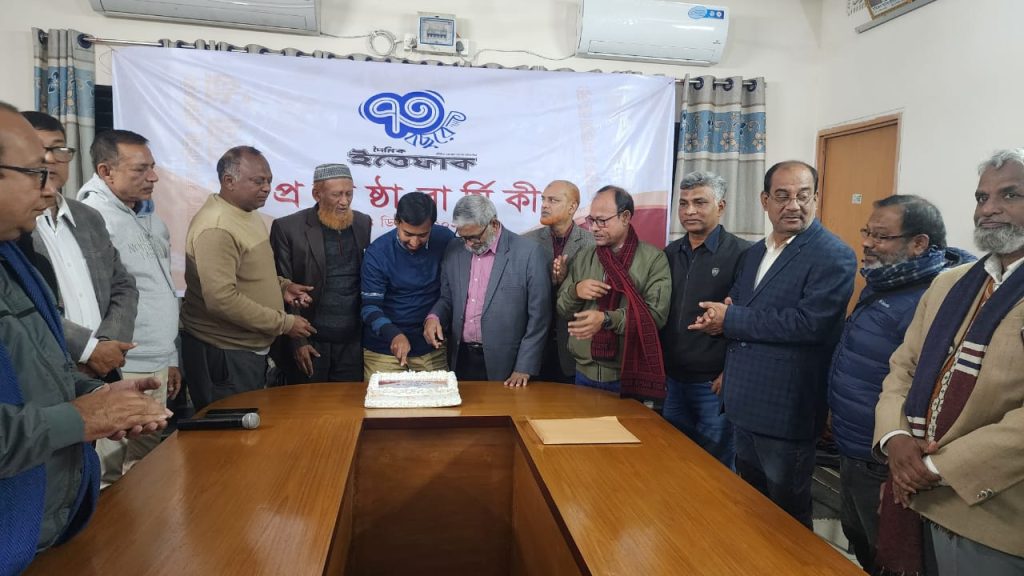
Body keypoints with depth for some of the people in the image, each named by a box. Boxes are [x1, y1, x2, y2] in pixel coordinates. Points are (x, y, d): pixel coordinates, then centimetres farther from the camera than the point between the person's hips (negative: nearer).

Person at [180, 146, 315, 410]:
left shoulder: (248, 214, 10)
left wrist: (281, 285, 3)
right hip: (224, 354, -9)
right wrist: (284, 323, -20)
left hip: (251, 348, 9)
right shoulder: (216, 228, -20)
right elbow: (222, 299, -26)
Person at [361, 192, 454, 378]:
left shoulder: (445, 240, -8)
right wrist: (394, 334, -30)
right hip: (384, 350, -2)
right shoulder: (377, 253, -13)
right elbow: (370, 307, -13)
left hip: (432, 348, 2)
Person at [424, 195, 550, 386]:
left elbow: (538, 316, -8)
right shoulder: (454, 251, 4)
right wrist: (434, 317, -7)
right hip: (461, 360, 4)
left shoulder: (528, 253, -11)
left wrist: (524, 369, -9)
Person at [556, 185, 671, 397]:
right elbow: (561, 309, 10)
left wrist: (607, 319, -25)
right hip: (584, 372, 4)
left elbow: (656, 314, -15)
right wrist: (575, 291, -11)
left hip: (629, 376, -4)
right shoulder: (583, 258, 8)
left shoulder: (653, 259, -6)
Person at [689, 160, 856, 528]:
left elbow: (810, 322, -25)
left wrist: (731, 318, -18)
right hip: (744, 405, 8)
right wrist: (721, 317, -10)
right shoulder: (754, 253, 12)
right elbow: (729, 306, 16)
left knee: (786, 514, 11)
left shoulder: (834, 257, -13)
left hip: (787, 413, -7)